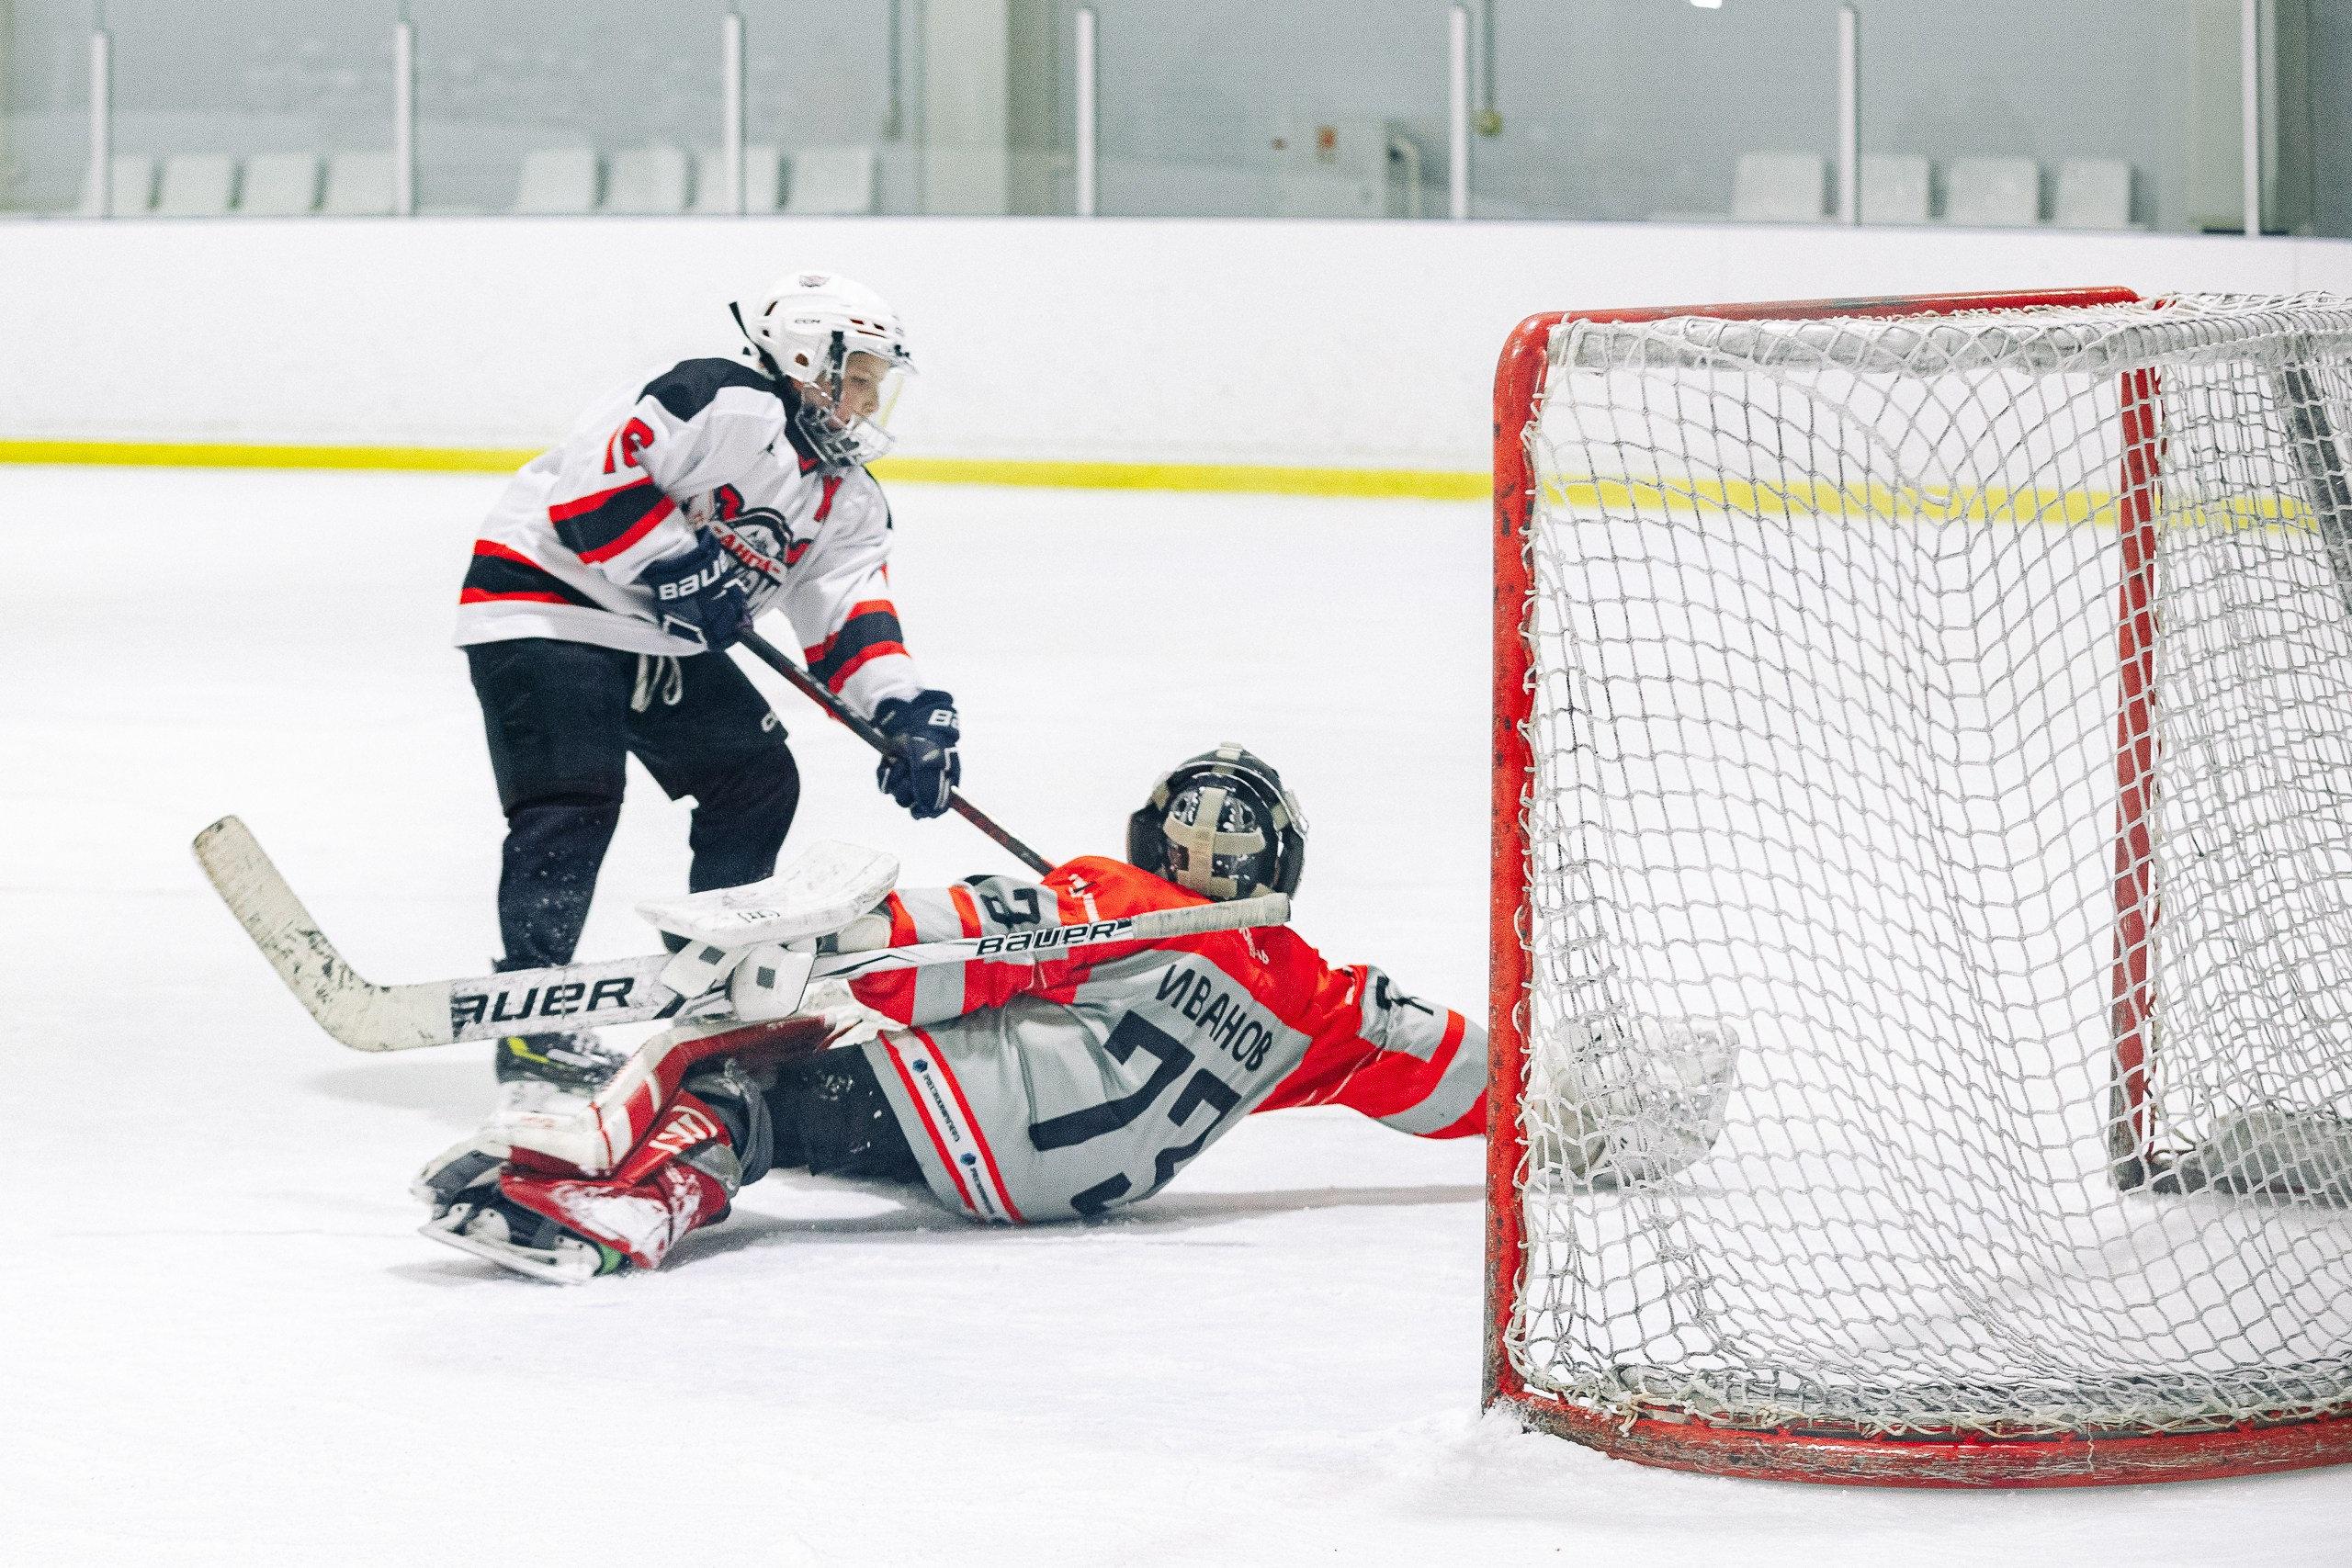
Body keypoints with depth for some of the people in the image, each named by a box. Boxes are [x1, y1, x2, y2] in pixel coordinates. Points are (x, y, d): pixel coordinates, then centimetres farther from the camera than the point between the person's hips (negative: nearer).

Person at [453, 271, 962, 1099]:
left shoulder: (848, 503, 9)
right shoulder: (722, 404, -20)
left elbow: (853, 622, 3)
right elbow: (591, 471, -27)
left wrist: (908, 710, -14)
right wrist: (679, 567, -26)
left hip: (661, 635, 10)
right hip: (543, 595, -10)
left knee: (758, 779, 7)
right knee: (573, 797, -19)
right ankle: (530, 1022, -18)